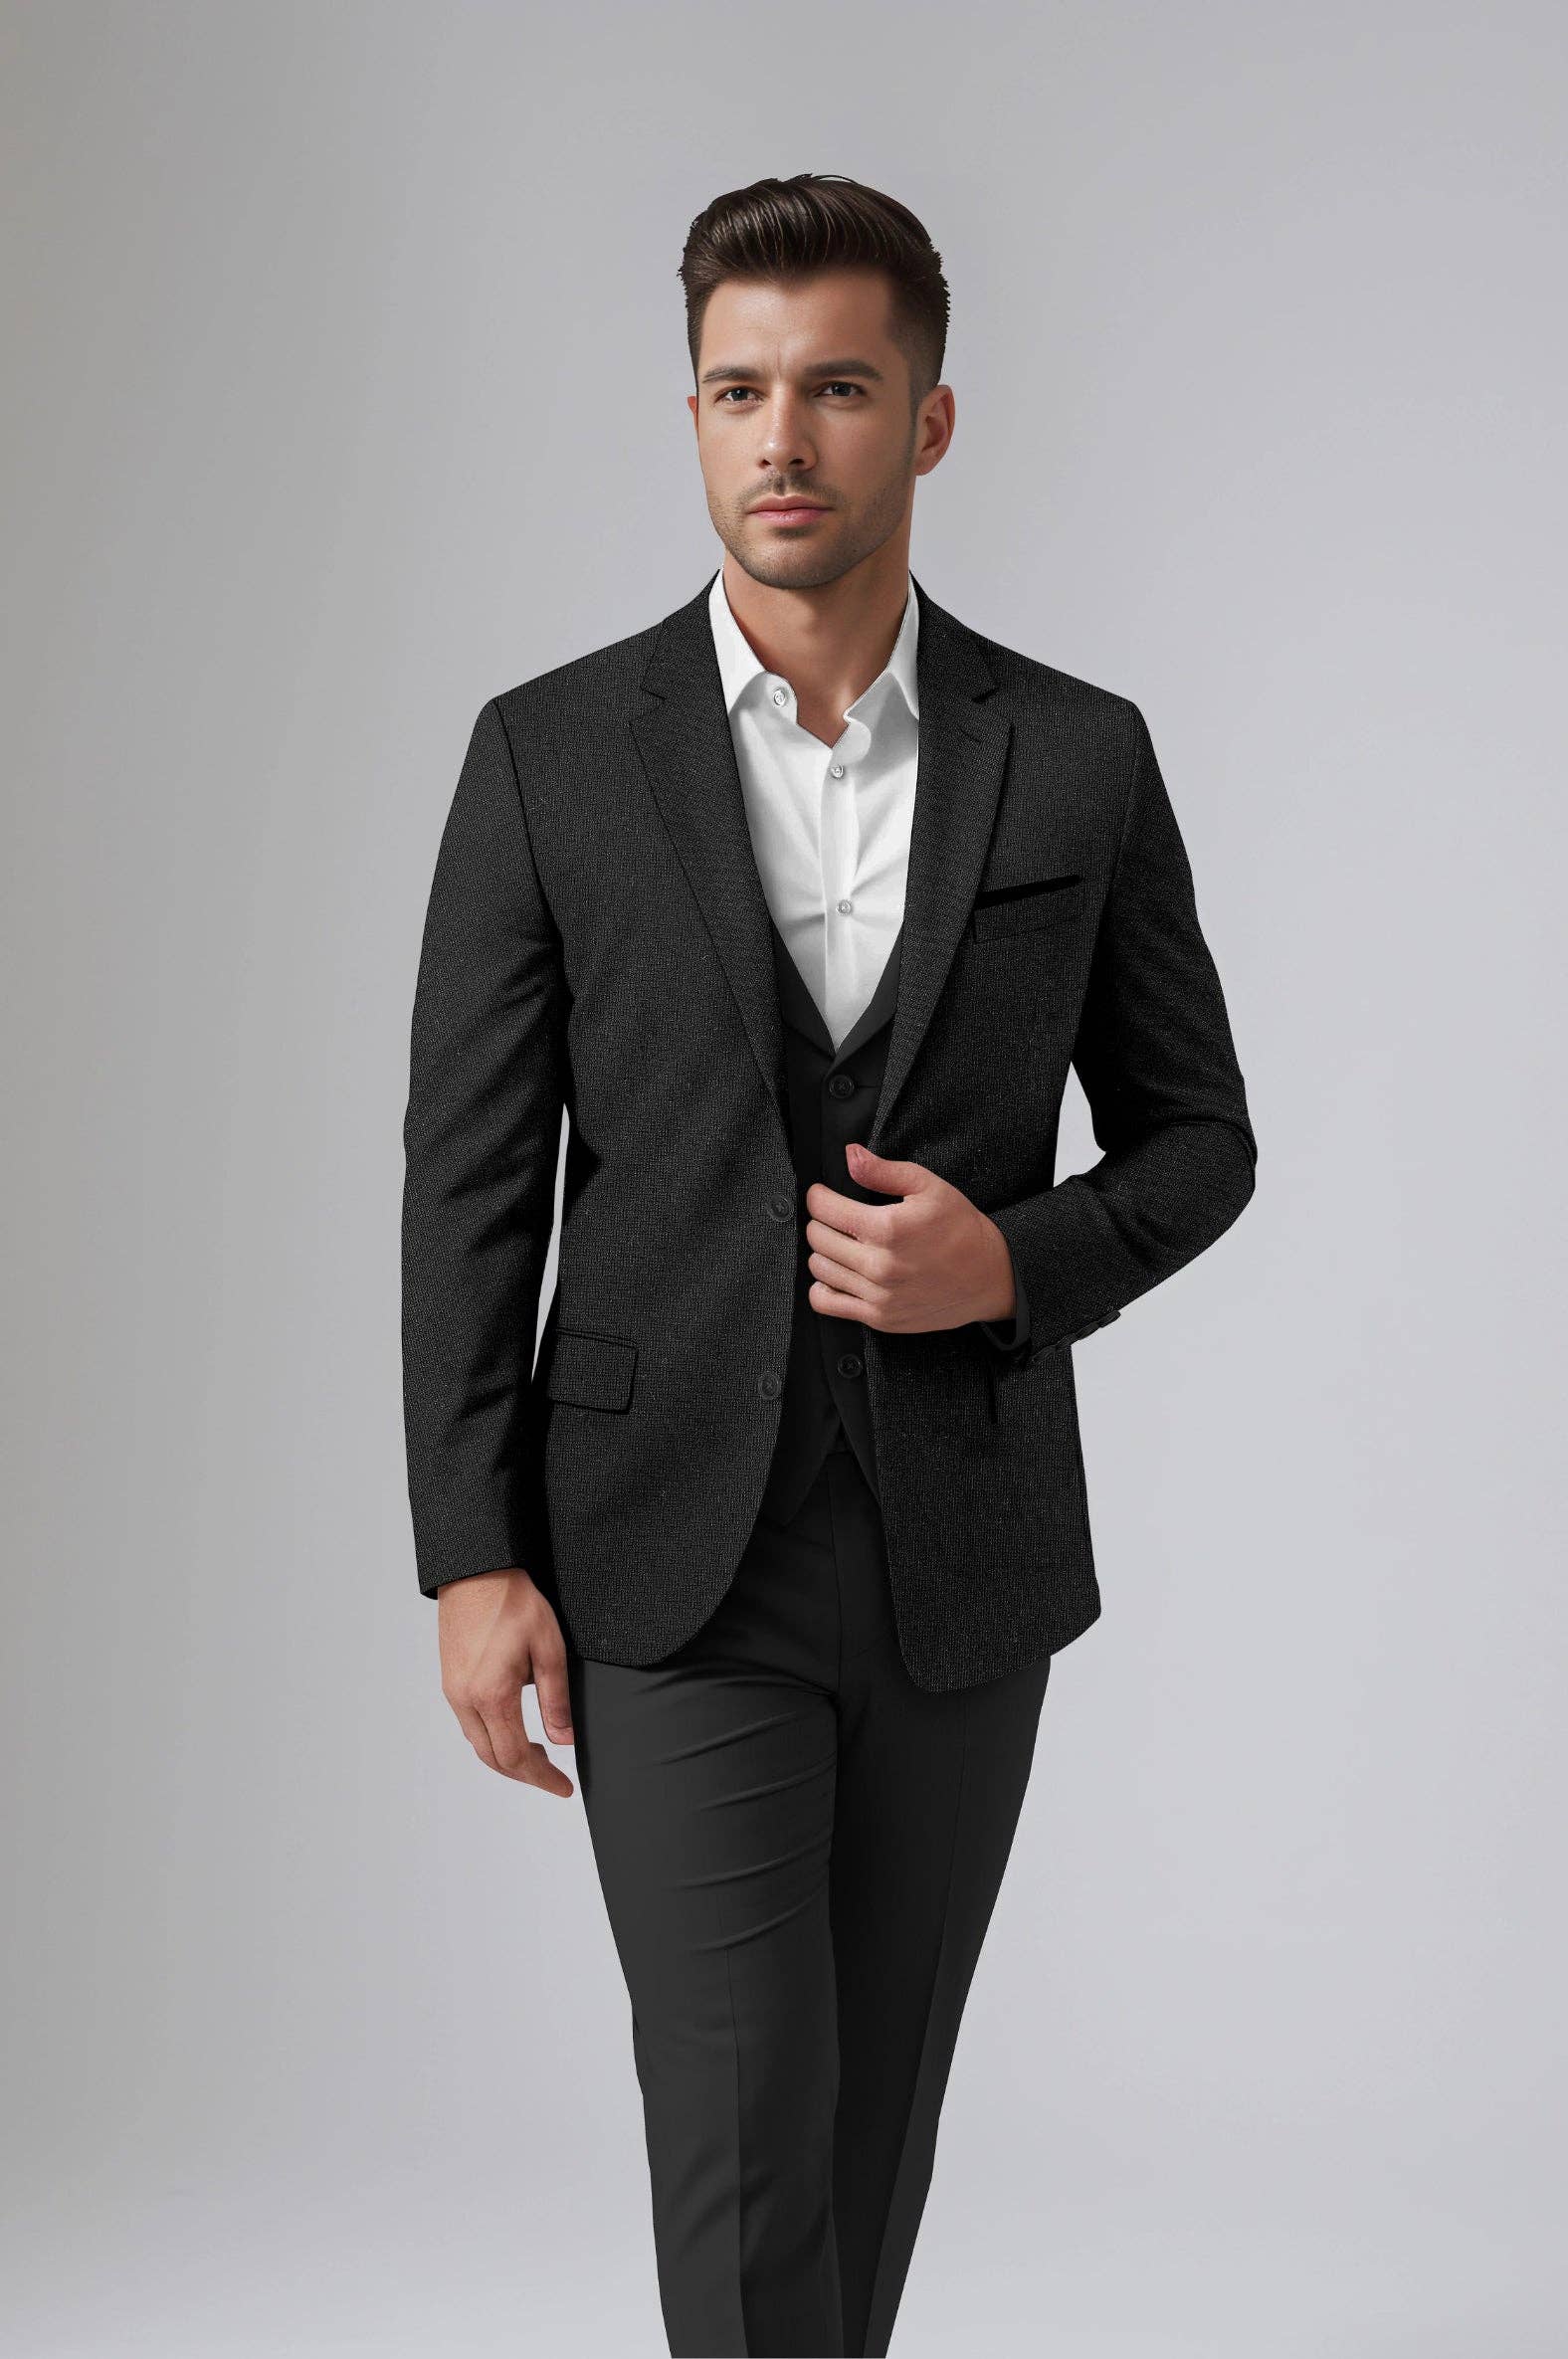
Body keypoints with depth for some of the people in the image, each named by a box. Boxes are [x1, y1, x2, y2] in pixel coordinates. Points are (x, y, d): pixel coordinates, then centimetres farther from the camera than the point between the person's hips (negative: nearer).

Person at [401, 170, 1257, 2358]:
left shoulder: (1080, 761, 0)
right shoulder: (552, 755, -3)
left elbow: (1197, 1134, 7)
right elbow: (469, 1174, -3)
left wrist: (1018, 1260, -15)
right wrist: (472, 1558, -8)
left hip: (964, 1555, 2)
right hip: (673, 1553, -2)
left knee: (878, 2106, 16)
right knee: (743, 2125, -6)